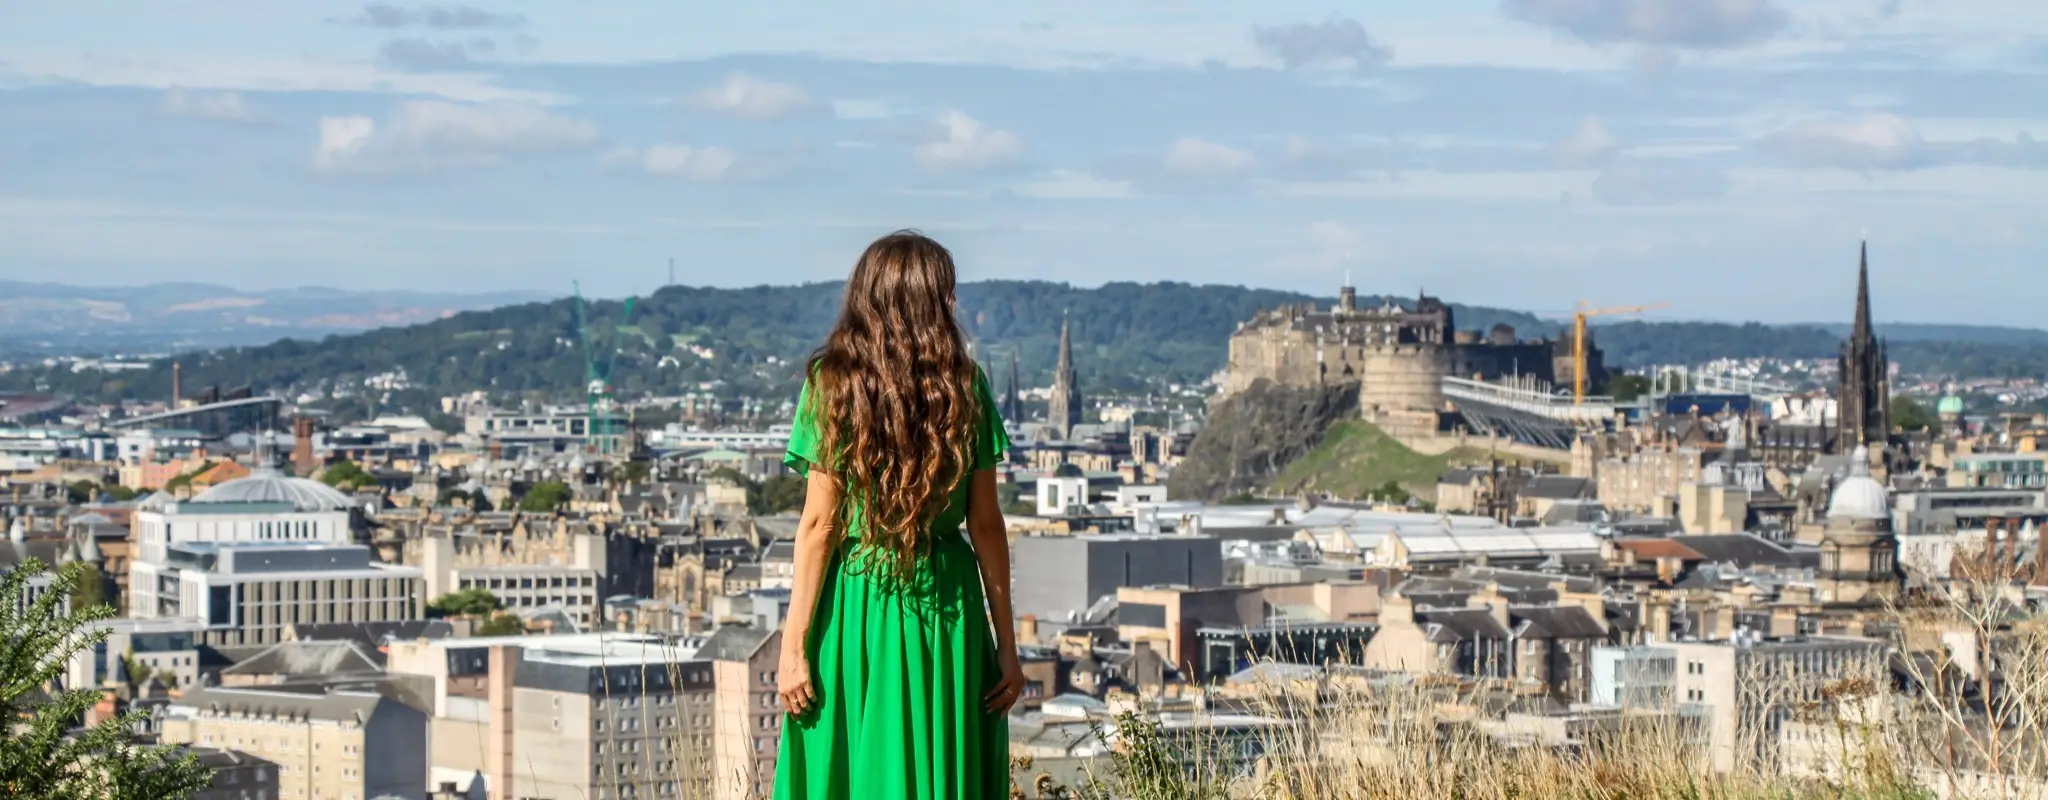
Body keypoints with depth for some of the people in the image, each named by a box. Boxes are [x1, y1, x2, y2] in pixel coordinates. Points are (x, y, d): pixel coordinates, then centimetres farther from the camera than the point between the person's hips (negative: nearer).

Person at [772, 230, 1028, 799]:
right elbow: (986, 525, 2)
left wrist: (794, 645, -5)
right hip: (948, 607, 2)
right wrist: (1006, 644, 7)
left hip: (854, 608, -2)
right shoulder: (965, 386, 1)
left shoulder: (833, 384, -4)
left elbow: (819, 525, -8)